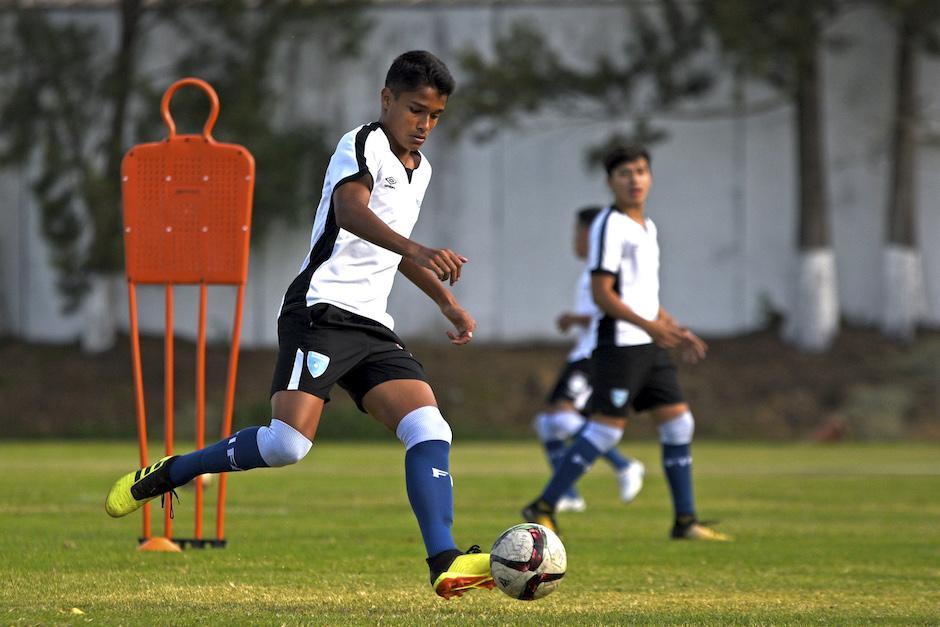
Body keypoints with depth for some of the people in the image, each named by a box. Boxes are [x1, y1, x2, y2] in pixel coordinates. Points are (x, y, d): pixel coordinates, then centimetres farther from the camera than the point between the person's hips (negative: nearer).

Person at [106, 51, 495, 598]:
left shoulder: (420, 169, 21)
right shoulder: (364, 144, -6)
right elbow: (350, 209, -29)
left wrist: (448, 302, 38)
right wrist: (417, 250, -45)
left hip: (373, 327, 8)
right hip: (322, 310, -8)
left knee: (430, 429, -12)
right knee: (288, 442, -21)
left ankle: (445, 563, -20)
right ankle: (165, 475, -1)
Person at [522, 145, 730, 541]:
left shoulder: (647, 227, 18)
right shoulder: (610, 225, -10)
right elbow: (601, 293, -17)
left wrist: (676, 331, 19)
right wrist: (649, 326, -24)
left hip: (648, 345, 9)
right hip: (618, 343, -9)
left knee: (678, 422, 4)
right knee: (606, 429, -12)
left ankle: (685, 521, 8)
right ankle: (543, 509, -4)